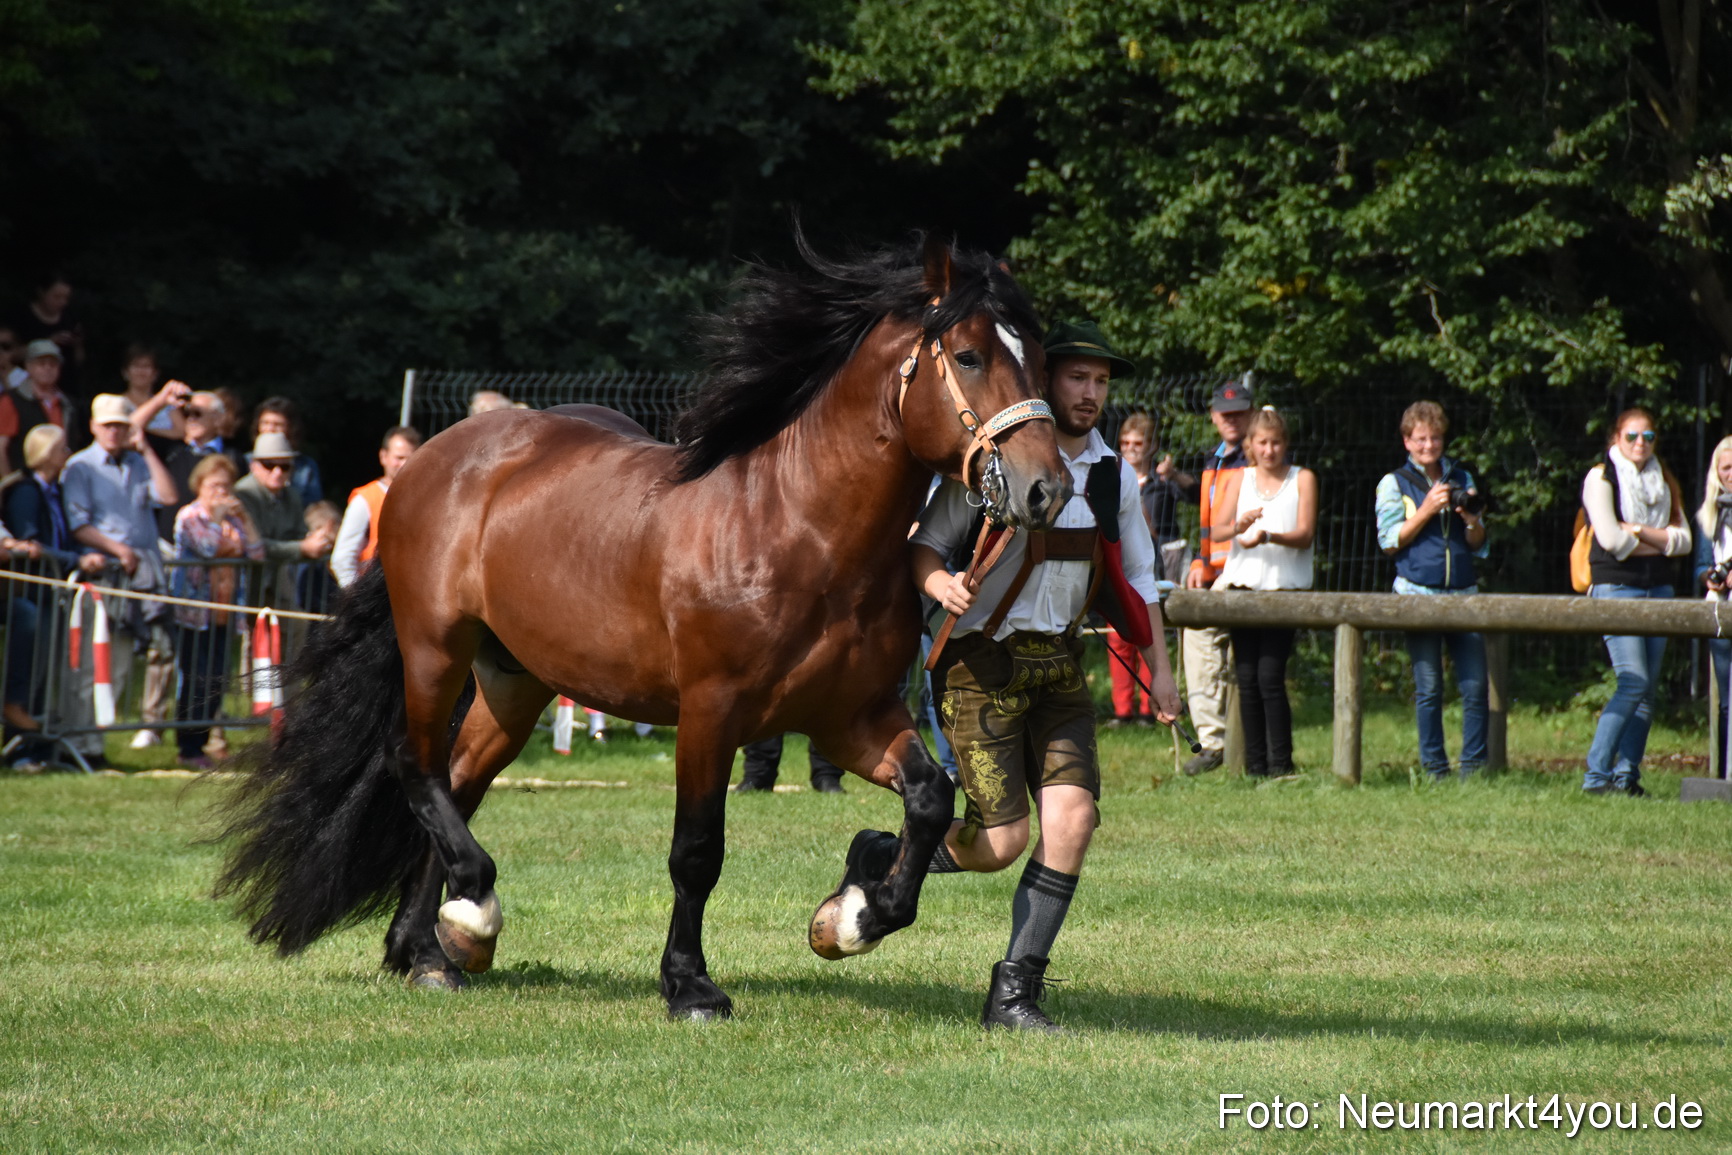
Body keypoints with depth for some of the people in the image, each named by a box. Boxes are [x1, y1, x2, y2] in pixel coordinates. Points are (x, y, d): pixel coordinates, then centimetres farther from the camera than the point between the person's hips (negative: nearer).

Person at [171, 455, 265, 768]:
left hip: (224, 613, 6)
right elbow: (208, 547, -19)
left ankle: (200, 744, 10)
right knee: (196, 681, -7)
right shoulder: (189, 516, -2)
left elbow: (257, 554, 3)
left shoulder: (233, 518, 15)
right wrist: (218, 517, -12)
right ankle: (189, 749, -1)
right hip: (194, 612, -6)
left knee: (216, 682, 2)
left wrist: (243, 519, -2)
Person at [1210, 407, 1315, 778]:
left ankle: (1280, 765, -8)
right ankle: (1254, 765, 6)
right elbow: (1216, 532, 1)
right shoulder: (1240, 479, 12)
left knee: (1270, 676, -12)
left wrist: (1267, 537, -23)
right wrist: (1239, 526, -21)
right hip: (1243, 585, 3)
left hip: (1284, 587, -3)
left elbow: (1305, 535, -5)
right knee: (1246, 678, 0)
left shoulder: (1302, 479, 5)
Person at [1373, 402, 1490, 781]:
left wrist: (1472, 520, -5)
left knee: (1475, 684, -5)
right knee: (1428, 688, -2)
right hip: (1419, 592, -2)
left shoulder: (1462, 479, 16)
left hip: (1463, 593, 2)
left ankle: (1474, 767, 3)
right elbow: (1390, 541, -1)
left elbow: (1478, 545, 17)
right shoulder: (1394, 484, 7)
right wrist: (1426, 511, -10)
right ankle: (1434, 769, 4)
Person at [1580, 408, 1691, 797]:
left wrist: (1638, 531, -8)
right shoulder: (1601, 478, -1)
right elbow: (1611, 539, -13)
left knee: (1648, 687, 2)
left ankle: (1627, 775, 5)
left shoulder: (1663, 483, 16)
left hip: (1658, 588, 6)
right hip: (1617, 586, -6)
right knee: (1634, 682, -16)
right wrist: (1658, 541, -1)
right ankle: (1596, 775, -13)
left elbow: (1684, 540, 6)